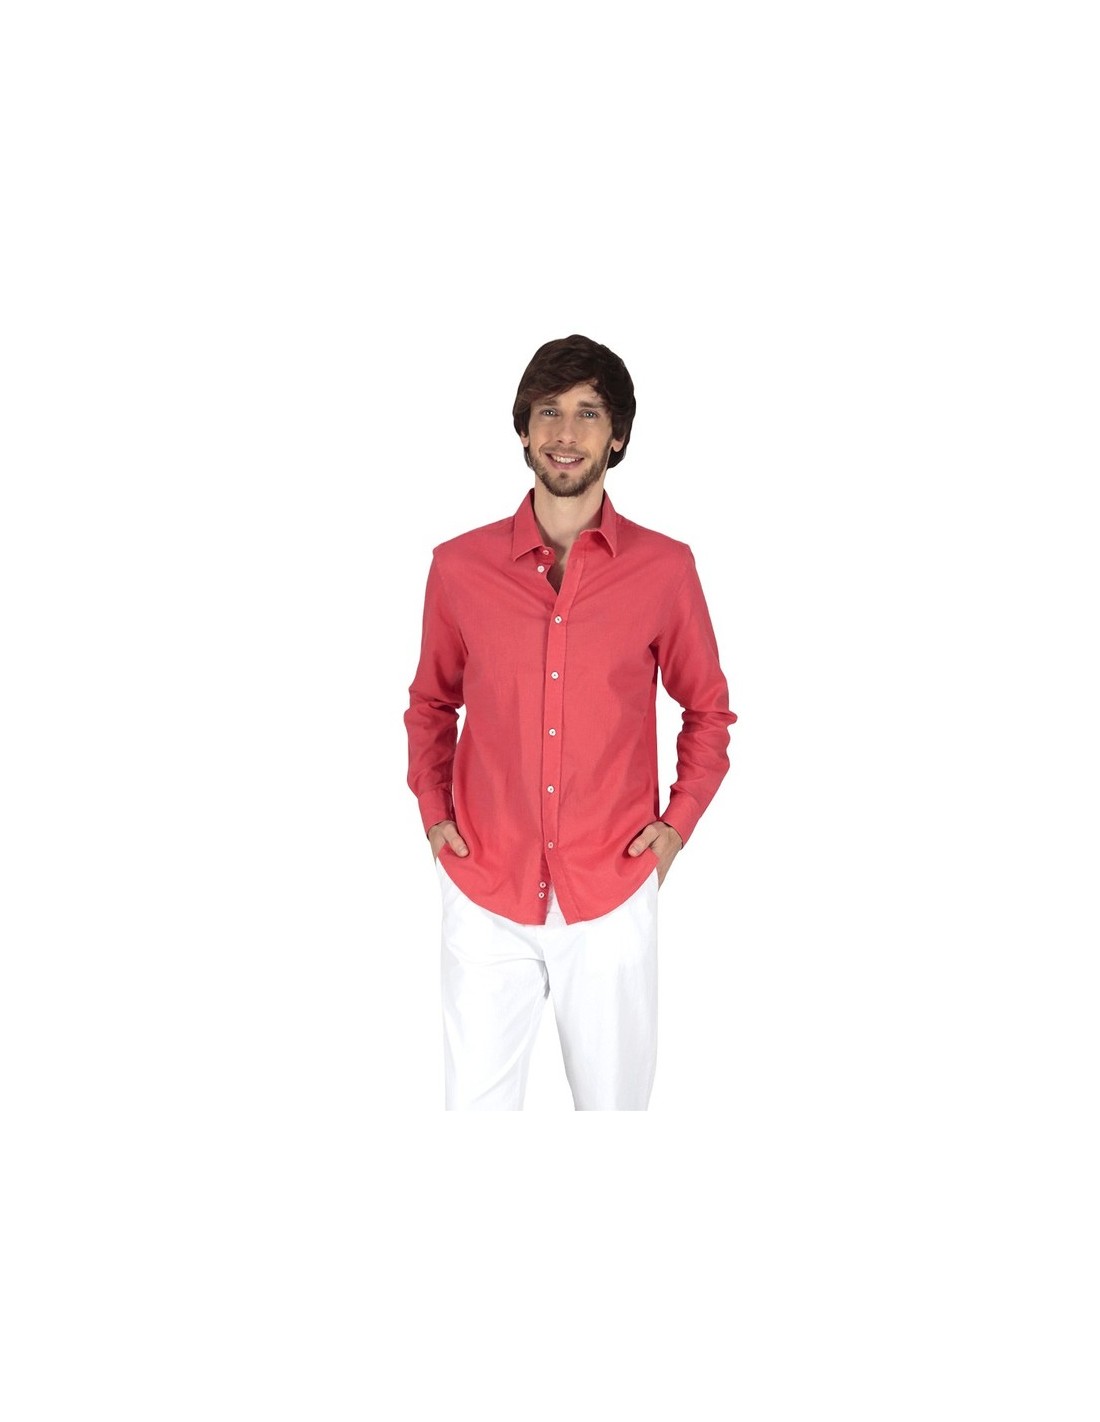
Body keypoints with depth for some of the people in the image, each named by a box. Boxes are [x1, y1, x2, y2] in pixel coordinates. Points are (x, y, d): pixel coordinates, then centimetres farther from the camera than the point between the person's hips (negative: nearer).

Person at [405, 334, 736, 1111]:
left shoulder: (665, 568, -2)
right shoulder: (459, 565, 0)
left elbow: (708, 707, 10)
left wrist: (679, 822, -1)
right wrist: (433, 811, 3)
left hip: (613, 897, 0)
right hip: (486, 896, 1)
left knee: (616, 1098, 13)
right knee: (477, 1101, 8)